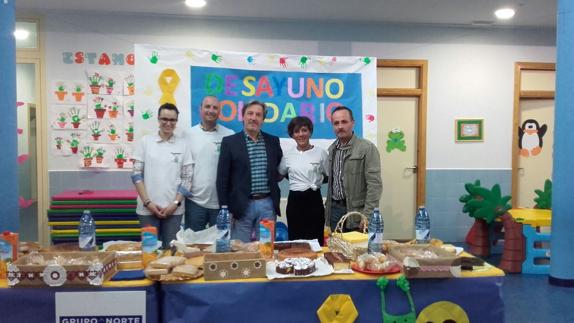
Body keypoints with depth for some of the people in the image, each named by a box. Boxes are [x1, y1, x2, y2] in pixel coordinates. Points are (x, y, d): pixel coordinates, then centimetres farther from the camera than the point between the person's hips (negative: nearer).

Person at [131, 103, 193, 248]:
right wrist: (147, 202, -7)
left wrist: (175, 203, -7)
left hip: (173, 209, 0)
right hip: (147, 208, 0)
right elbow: (136, 174, 1)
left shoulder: (183, 144, 3)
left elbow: (187, 178, 3)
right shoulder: (145, 141, 2)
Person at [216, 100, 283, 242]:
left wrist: (276, 176, 2)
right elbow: (222, 178, -2)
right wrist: (225, 209, -5)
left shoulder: (273, 141, 9)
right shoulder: (230, 142, 0)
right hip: (242, 205, -2)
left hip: (268, 204, 2)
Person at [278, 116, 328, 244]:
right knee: (295, 240, 8)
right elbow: (279, 175, 18)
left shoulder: (320, 152, -2)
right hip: (294, 201, 2)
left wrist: (315, 181, -3)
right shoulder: (287, 155, 5)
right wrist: (295, 180, 10)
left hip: (314, 200, -2)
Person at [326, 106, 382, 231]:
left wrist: (367, 215, -19)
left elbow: (374, 185, -15)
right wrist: (328, 206, 12)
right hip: (335, 209, 5)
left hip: (356, 212, -5)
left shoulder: (367, 148, -10)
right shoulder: (331, 149, 10)